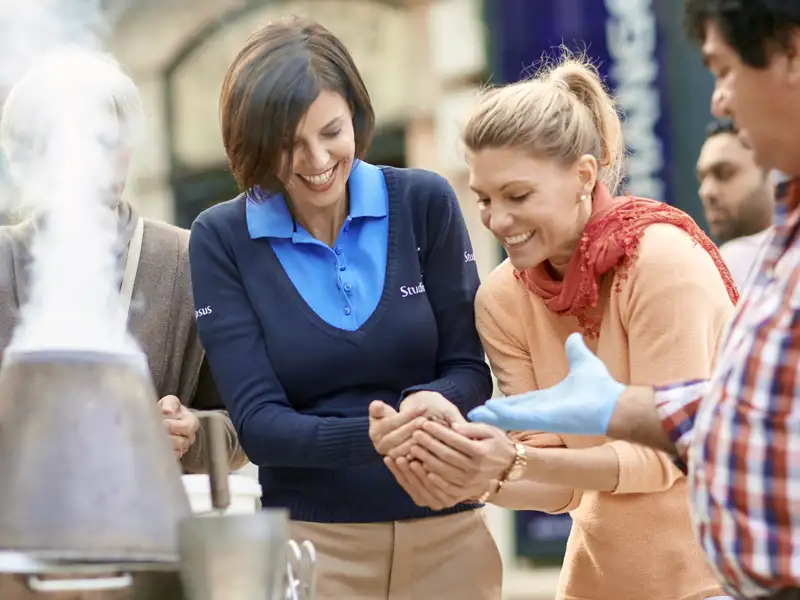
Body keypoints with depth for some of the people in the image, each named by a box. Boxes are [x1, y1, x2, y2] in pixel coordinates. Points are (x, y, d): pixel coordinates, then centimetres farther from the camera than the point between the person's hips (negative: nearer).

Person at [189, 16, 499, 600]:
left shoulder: (424, 203, -3)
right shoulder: (222, 239, -6)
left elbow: (470, 372, 1)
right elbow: (257, 421, -9)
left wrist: (435, 401, -23)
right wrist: (368, 438, -28)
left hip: (449, 535, 2)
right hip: (311, 539, -1)